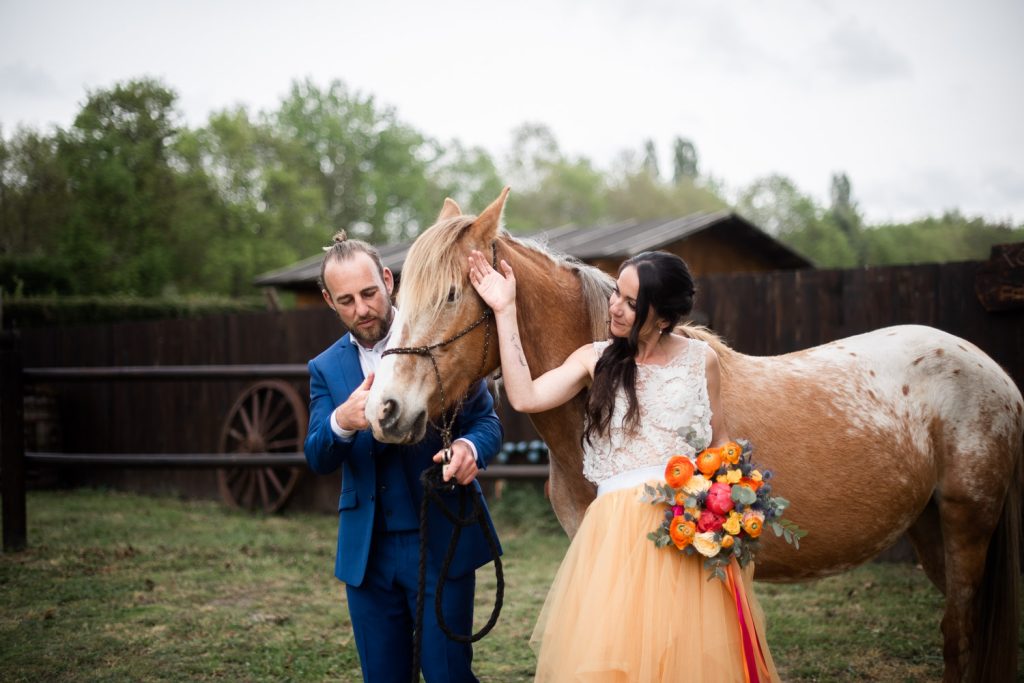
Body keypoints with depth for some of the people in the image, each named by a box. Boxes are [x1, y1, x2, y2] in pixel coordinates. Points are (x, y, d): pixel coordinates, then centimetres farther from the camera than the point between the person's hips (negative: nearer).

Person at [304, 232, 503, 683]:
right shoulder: (325, 369, 6)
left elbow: (486, 420, -2)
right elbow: (318, 460, -4)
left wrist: (470, 448, -27)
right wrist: (342, 422, -27)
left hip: (440, 540, -3)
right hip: (366, 550, 4)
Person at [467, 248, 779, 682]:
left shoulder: (700, 359, 6)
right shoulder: (595, 358, 7)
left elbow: (720, 443, 14)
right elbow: (525, 397, -6)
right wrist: (505, 312, -5)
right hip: (619, 528, 0)